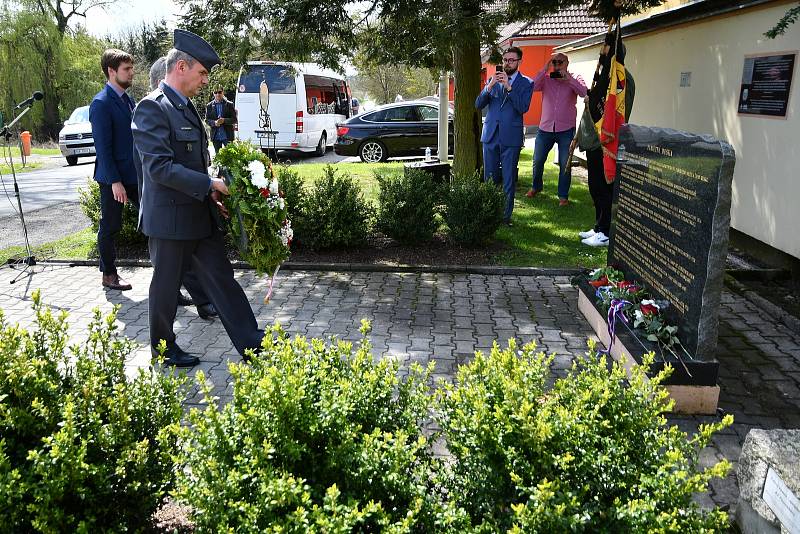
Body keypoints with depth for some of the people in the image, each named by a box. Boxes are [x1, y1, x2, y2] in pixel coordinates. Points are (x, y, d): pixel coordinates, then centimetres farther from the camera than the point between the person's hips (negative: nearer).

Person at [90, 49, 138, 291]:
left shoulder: (127, 99, 11)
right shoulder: (101, 103, -14)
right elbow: (103, 147, -18)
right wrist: (115, 181, -20)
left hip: (134, 174, 7)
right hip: (113, 178, -7)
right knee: (110, 227, 5)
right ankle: (109, 275, 18)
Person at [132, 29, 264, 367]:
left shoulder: (186, 106, 12)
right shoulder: (152, 108, -16)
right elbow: (159, 167, -23)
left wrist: (211, 195, 6)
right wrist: (209, 185, -21)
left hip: (199, 215, 8)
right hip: (170, 218, -8)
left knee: (222, 279, 9)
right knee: (166, 286, 8)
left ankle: (250, 343, 15)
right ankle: (163, 349, 27)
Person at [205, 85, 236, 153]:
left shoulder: (229, 104, 3)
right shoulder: (209, 106, 8)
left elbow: (234, 119, -1)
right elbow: (207, 120, 6)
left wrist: (224, 120, -19)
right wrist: (214, 123, -15)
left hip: (227, 136, -2)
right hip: (215, 136, 2)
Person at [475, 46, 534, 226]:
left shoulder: (526, 83, 2)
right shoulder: (493, 79, 11)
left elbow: (523, 107, -14)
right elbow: (478, 104, 2)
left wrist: (508, 87, -19)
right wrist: (490, 86, -13)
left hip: (511, 137, -3)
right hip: (490, 135, 3)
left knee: (508, 180, 2)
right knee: (489, 178, 9)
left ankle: (506, 216, 11)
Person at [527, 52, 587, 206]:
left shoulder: (574, 80, 3)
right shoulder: (546, 79, 5)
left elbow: (583, 92, -16)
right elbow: (533, 86, -14)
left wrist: (567, 78, -18)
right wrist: (545, 68, -15)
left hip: (566, 130, -2)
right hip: (545, 128, 2)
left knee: (564, 165, 1)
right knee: (537, 162, 12)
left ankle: (563, 196, 12)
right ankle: (536, 187, 35)